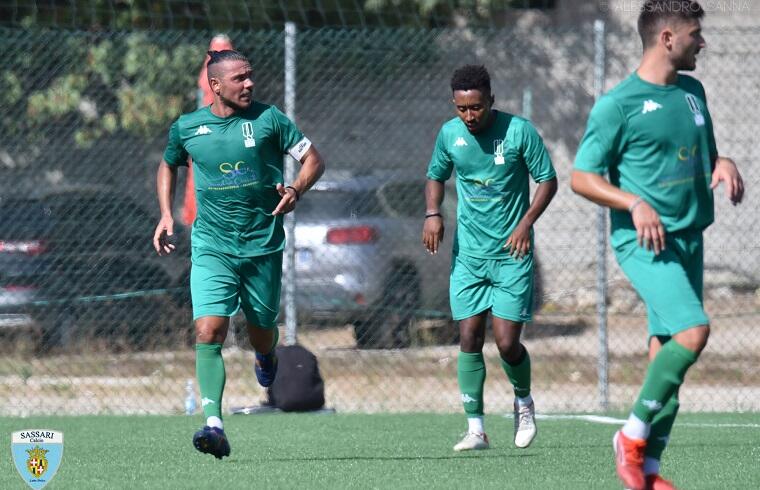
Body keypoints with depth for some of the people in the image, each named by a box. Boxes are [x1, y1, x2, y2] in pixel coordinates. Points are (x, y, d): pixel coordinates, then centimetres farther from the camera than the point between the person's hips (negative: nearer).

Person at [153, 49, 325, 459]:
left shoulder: (268, 118, -3)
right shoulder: (187, 128, 3)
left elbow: (313, 158, 1)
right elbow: (168, 165, 24)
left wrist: (296, 189, -19)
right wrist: (166, 214, 12)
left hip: (263, 244, 0)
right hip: (211, 245, 0)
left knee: (261, 331, 11)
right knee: (208, 330, -17)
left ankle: (266, 356, 51)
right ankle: (213, 423, -24)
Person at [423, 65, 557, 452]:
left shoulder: (518, 131, -10)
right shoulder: (449, 133, 1)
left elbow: (548, 180, -3)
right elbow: (436, 176, 18)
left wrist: (526, 223, -15)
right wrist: (433, 214, -1)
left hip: (512, 252, -3)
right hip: (468, 255, 3)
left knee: (507, 343, -7)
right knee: (469, 338, -4)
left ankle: (523, 400, 24)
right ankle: (476, 429, 1)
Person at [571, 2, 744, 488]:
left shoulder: (692, 92, 13)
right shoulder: (618, 104, -8)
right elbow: (582, 177, -6)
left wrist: (724, 164, 4)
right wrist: (635, 203, -20)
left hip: (688, 241, 8)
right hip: (643, 241, -8)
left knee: (668, 349, 5)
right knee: (693, 329, -23)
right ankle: (633, 435, -10)